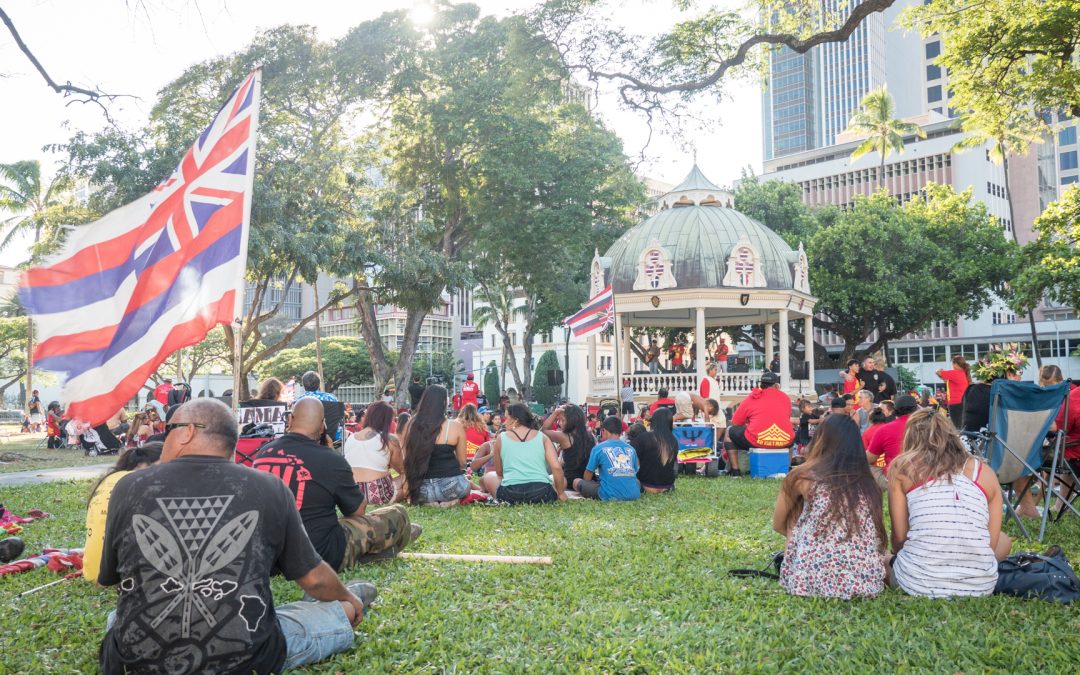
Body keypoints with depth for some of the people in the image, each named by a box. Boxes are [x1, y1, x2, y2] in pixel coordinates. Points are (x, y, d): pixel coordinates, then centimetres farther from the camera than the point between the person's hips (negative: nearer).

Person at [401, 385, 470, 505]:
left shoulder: (412, 425, -1)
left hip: (421, 489, 2)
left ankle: (429, 501, 6)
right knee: (465, 484, 35)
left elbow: (407, 459, 7)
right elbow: (462, 462, 3)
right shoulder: (455, 426, -6)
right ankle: (451, 500, 1)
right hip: (450, 486, -2)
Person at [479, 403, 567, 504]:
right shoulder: (542, 437, 9)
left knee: (488, 477, 30)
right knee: (562, 480, 32)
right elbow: (556, 468, -1)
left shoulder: (501, 438, 9)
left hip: (510, 493, -1)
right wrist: (560, 493, 11)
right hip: (541, 494, 1)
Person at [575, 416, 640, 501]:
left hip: (611, 496, -3)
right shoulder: (631, 449, 14)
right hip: (634, 495, 4)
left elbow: (587, 478, 10)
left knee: (576, 481, 14)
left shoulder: (599, 448, 4)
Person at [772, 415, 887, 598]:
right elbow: (878, 534, 18)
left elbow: (778, 525, 18)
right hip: (867, 581, 5)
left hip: (815, 579, -5)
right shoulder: (867, 481, 12)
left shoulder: (802, 475, 4)